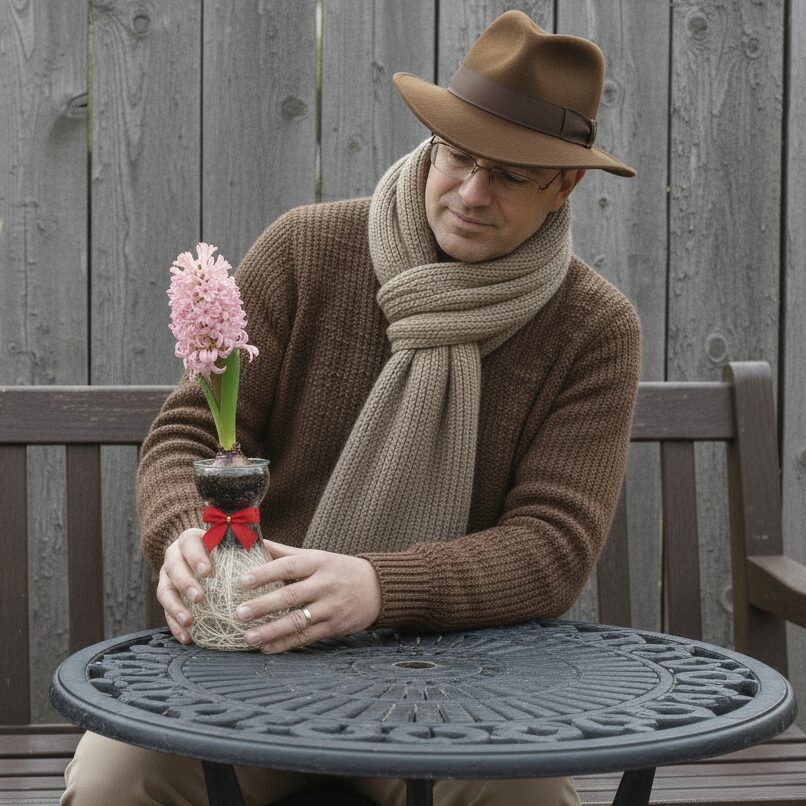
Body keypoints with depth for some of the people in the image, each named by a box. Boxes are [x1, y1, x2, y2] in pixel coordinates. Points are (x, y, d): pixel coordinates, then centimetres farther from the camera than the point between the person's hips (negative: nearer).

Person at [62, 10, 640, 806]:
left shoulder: (595, 329, -3)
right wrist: (185, 538, -25)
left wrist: (378, 587, -29)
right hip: (254, 651, 1)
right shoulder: (307, 249, -1)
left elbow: (552, 546, -11)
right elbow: (187, 433, 0)